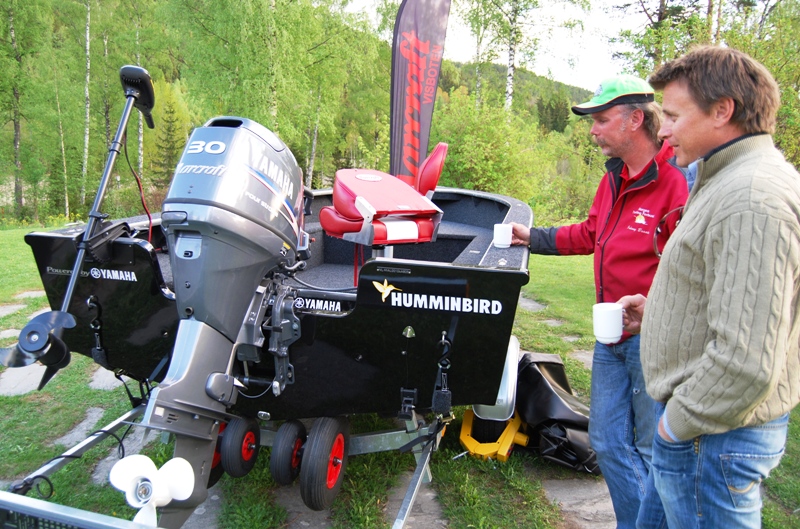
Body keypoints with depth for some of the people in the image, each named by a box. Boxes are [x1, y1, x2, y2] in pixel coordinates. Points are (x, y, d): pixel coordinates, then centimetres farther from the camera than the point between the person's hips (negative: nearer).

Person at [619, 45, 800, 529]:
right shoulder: (727, 182, 9)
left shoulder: (752, 201, -25)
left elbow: (745, 362, -30)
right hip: (696, 423, 10)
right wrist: (659, 312, 10)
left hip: (713, 440, -10)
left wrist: (678, 424, -17)